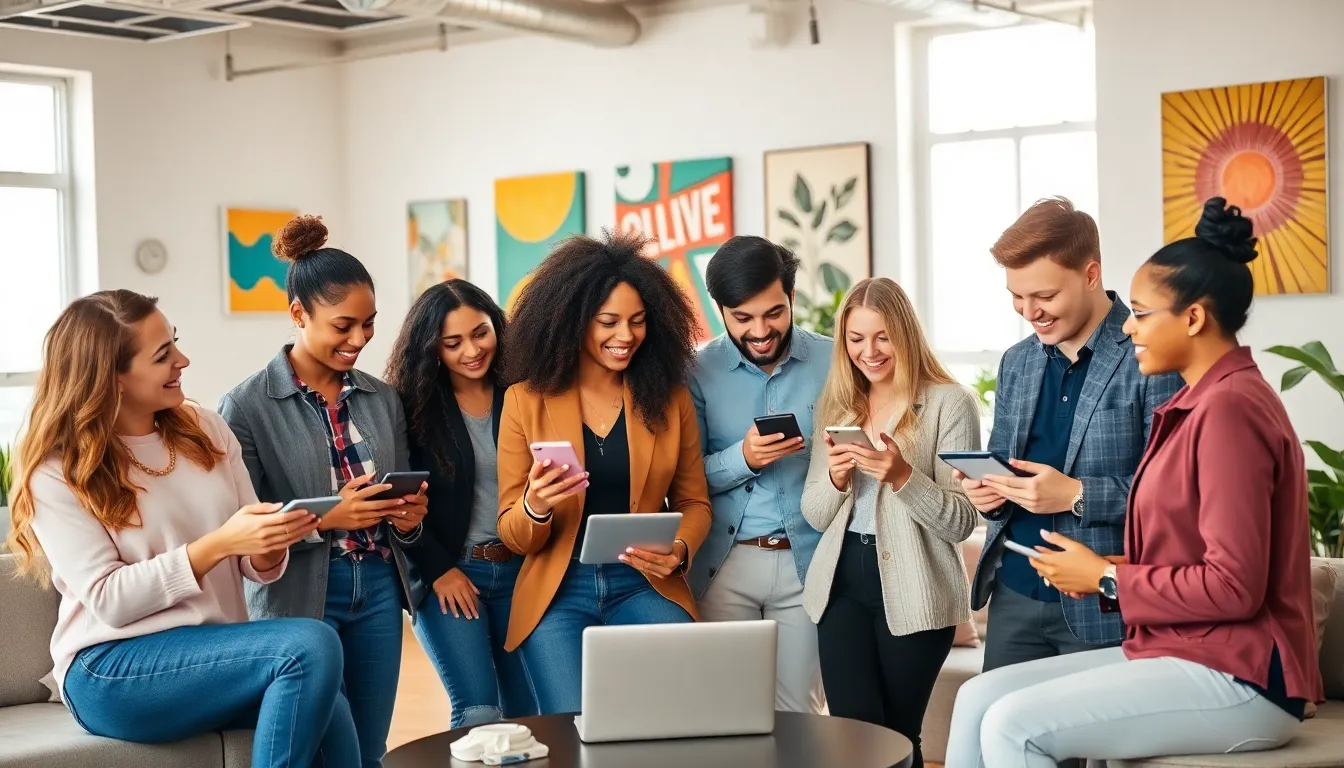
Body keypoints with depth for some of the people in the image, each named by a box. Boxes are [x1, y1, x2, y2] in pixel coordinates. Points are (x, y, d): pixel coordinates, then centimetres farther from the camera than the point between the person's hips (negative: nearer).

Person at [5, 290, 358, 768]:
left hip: (214, 651, 5)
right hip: (113, 670, -4)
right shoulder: (58, 472, -4)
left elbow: (255, 566, 10)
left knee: (331, 712, -30)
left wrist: (269, 549, -16)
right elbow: (108, 600, -14)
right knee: (312, 648, -29)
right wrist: (218, 544, -24)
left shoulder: (206, 431, 9)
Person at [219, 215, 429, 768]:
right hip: (299, 596, -4)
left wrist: (409, 517, -6)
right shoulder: (247, 406, -7)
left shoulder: (383, 398, 8)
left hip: (378, 588, 5)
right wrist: (325, 519, -20)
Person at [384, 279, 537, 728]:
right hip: (447, 576, -2)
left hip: (519, 571, 3)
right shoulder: (411, 404, -2)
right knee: (478, 714, -11)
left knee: (529, 714, 6)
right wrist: (438, 569, -9)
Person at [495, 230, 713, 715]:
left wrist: (680, 549, -9)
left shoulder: (669, 398, 4)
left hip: (644, 586, 1)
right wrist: (536, 508, -20)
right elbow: (512, 535, 3)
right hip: (557, 592, -1)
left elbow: (693, 502, 13)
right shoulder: (527, 401, -1)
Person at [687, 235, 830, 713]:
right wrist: (742, 459, -19)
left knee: (797, 711, 4)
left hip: (807, 560, 0)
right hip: (724, 563, 0)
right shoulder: (700, 371, 0)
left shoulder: (832, 361, 1)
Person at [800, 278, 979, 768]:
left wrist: (902, 476, -25)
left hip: (914, 592, -4)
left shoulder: (950, 403, -6)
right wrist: (836, 480, -11)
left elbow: (962, 522, -10)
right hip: (842, 584, 4)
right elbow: (814, 516, 10)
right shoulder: (836, 404, 10)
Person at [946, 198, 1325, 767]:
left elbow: (1234, 586, -22)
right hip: (1183, 651, 10)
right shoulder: (1203, 400, 16)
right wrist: (1110, 570, 2)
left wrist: (1108, 579, -10)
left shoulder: (1229, 406, -17)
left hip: (1237, 680, -10)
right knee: (979, 697, -1)